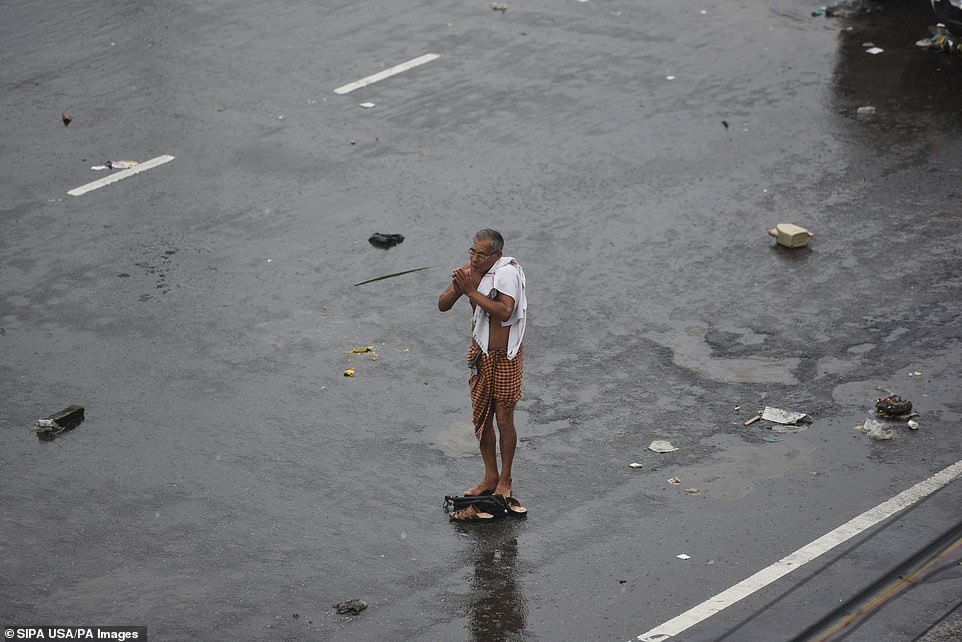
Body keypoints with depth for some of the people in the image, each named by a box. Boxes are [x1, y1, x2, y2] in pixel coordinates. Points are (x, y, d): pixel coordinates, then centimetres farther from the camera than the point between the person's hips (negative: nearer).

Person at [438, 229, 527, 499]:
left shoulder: (507, 273, -21)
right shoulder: (469, 271, -2)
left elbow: (505, 311, -34)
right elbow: (442, 305, 1)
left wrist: (472, 291, -32)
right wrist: (456, 288, -20)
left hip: (505, 356, -6)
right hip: (479, 353, 6)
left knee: (504, 420, 3)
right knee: (481, 418, 12)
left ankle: (505, 481, 17)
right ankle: (490, 477, 26)